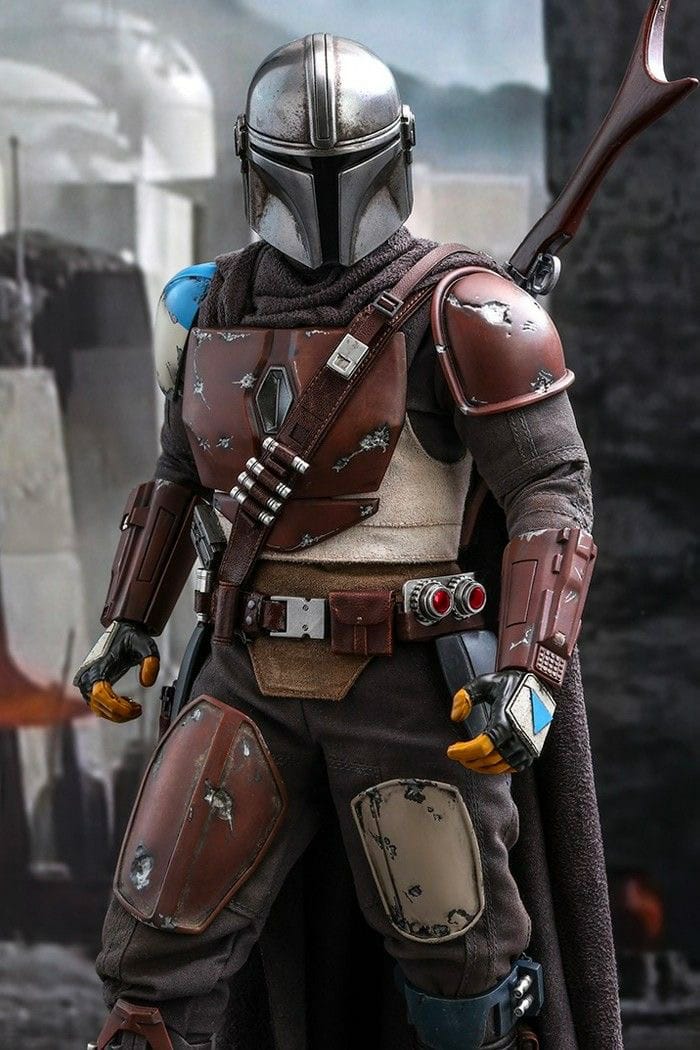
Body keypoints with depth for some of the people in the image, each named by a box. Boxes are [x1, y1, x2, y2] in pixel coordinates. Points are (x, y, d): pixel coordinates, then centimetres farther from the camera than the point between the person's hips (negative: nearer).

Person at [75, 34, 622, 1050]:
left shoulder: (458, 311, -11)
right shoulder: (213, 311, 7)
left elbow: (553, 494, -14)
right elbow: (181, 473, 23)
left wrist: (530, 674, -26)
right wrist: (128, 624, 20)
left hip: (411, 688, -4)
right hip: (255, 680, 4)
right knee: (158, 949, -2)